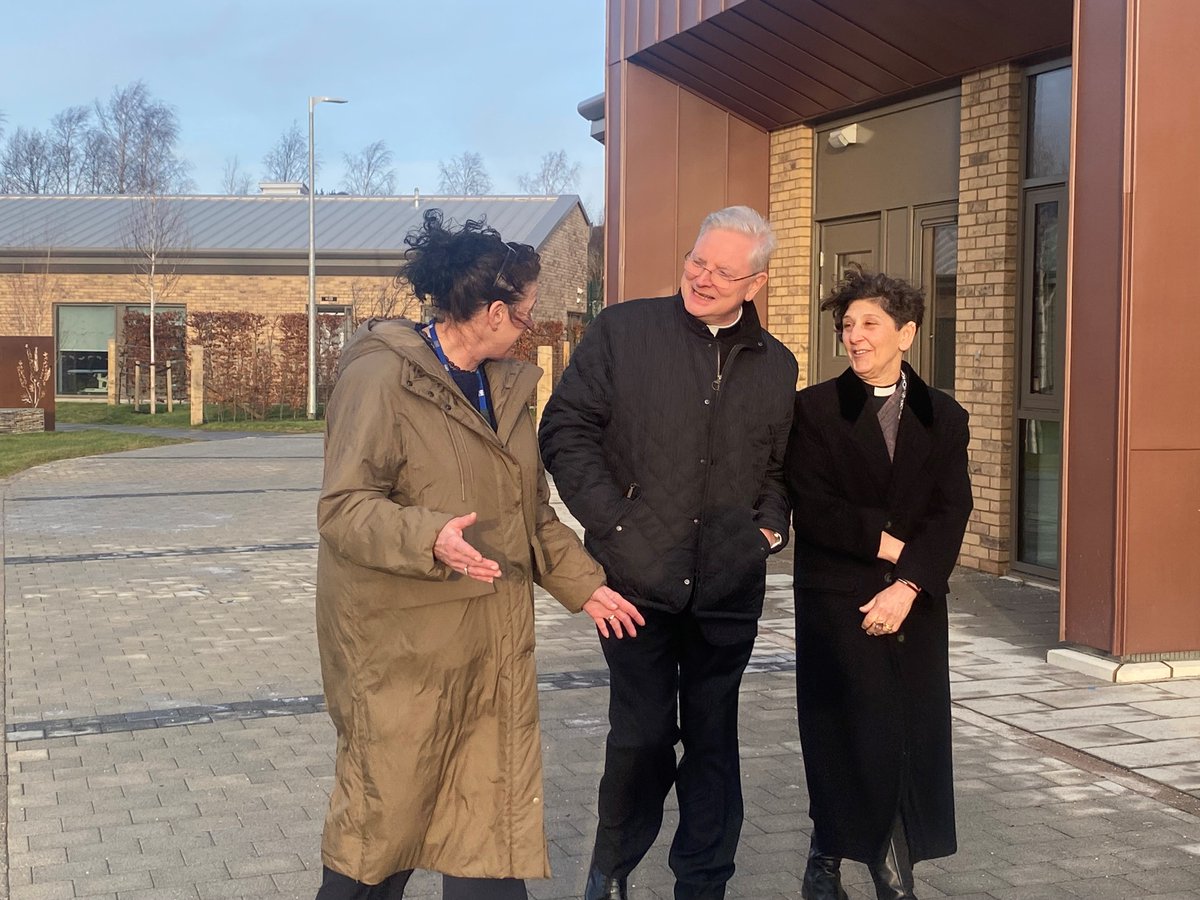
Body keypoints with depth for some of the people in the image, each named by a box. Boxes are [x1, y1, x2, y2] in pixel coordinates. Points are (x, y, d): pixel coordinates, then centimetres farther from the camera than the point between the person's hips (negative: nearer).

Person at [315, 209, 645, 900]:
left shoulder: (506, 384, 13)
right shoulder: (381, 376, -13)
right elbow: (344, 508, -19)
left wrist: (583, 583, 16)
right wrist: (429, 537, -34)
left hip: (495, 644, 7)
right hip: (404, 642, -7)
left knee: (493, 814, 7)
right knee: (386, 816, 4)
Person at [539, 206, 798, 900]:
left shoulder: (776, 366, 11)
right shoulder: (624, 331, -1)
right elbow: (567, 429, -3)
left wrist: (769, 527, 5)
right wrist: (612, 521, -10)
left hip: (728, 586, 4)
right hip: (639, 578, -3)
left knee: (713, 737, 11)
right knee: (643, 732, -1)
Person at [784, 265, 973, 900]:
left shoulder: (944, 418, 9)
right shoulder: (815, 408, 3)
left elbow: (951, 515, -1)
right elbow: (812, 509, -6)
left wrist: (907, 585, -14)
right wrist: (892, 544, -11)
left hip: (915, 608, 3)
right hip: (836, 603, -3)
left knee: (913, 745, 1)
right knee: (852, 743, -7)